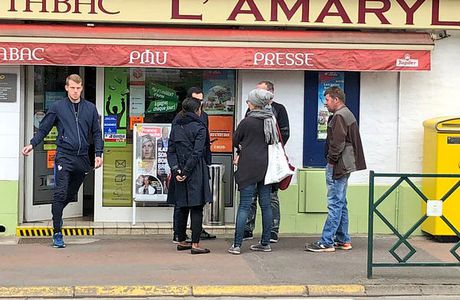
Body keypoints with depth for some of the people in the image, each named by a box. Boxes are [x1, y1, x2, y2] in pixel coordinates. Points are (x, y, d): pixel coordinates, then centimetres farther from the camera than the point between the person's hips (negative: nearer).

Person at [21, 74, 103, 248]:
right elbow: (43, 129, 7)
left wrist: (98, 153, 3)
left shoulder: (90, 108, 11)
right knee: (61, 193, -9)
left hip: (82, 158, 3)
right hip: (64, 156, -3)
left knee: (71, 194, 11)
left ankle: (56, 214, 36)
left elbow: (96, 133, 13)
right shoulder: (58, 107, 5)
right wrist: (32, 144, -6)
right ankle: (57, 234, -5)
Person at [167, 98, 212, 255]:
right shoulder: (199, 127, -8)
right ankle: (195, 244, -4)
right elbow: (197, 153, -15)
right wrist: (187, 172, -12)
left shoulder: (176, 127, 10)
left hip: (179, 172, 6)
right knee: (196, 208, -2)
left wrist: (176, 169, -4)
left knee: (182, 207, 13)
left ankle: (181, 242, 20)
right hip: (196, 172, -6)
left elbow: (171, 151, 4)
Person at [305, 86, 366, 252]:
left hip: (337, 166, -11)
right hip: (344, 166, 11)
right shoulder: (347, 114, 19)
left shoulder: (339, 117, -14)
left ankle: (327, 242, -7)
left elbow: (338, 142, -22)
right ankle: (343, 240, 20)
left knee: (335, 204, -9)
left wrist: (331, 160, -12)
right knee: (341, 203, 15)